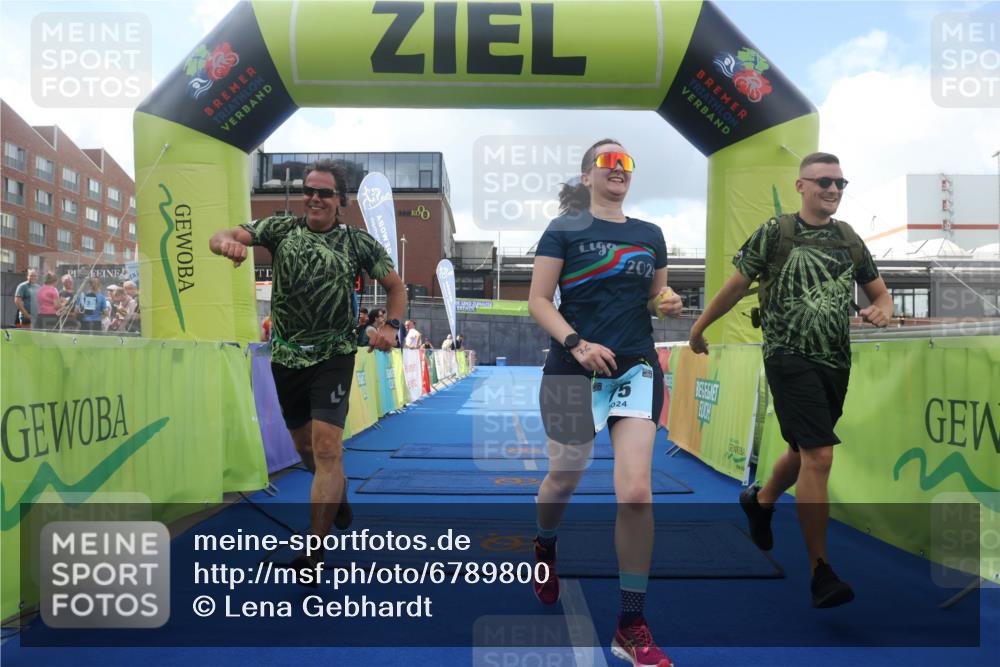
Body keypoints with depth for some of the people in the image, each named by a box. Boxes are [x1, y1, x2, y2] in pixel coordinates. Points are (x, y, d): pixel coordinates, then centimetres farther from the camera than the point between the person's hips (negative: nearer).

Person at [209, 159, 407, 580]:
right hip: (286, 356, 3)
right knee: (305, 446, 18)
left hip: (333, 355, -3)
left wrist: (391, 327, -11)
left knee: (327, 448, -13)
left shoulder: (358, 242, -1)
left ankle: (313, 553, -4)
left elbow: (396, 286, 7)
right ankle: (339, 496, 47)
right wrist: (228, 243, -33)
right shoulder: (281, 229, 2)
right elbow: (220, 237, -8)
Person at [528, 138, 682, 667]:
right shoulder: (564, 230, -1)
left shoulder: (650, 235, 12)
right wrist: (577, 343, -20)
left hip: (637, 370, 3)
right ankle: (544, 548, 49)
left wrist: (667, 305, -2)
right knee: (564, 479, 13)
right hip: (573, 371, -2)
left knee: (636, 493, -9)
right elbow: (538, 300, -6)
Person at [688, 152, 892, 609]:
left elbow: (879, 292, 17)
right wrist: (699, 327, 6)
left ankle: (760, 502, 50)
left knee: (804, 451, 20)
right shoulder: (775, 232, -4)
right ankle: (820, 571, -4)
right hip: (790, 357, -6)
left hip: (835, 361, 6)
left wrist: (881, 310, -6)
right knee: (819, 456, -14)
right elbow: (736, 285, 1)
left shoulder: (849, 238, 11)